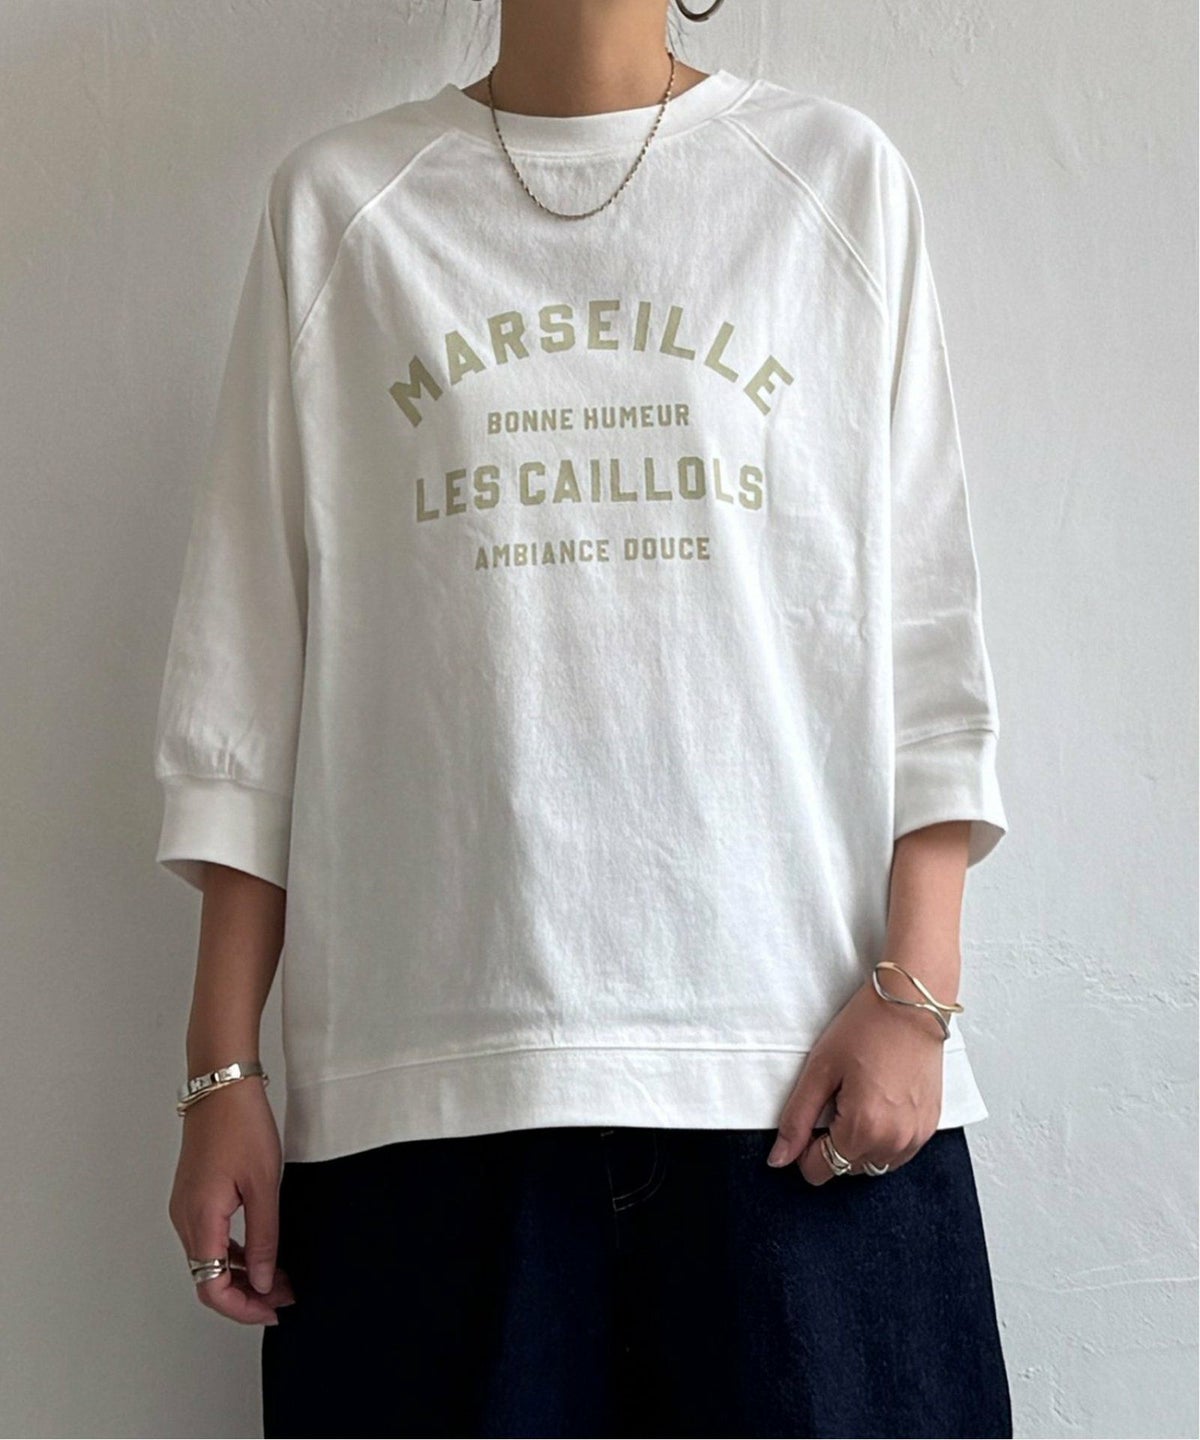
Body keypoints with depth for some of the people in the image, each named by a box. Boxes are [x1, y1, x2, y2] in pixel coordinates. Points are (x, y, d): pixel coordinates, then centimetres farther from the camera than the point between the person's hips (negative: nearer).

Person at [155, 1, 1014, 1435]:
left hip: (799, 1064, 1)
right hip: (428, 1068, 0)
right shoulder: (334, 201, 10)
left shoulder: (842, 178, 10)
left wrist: (915, 991, -5)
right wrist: (221, 1072, 3)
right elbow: (247, 667, 7)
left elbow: (926, 636, 6)